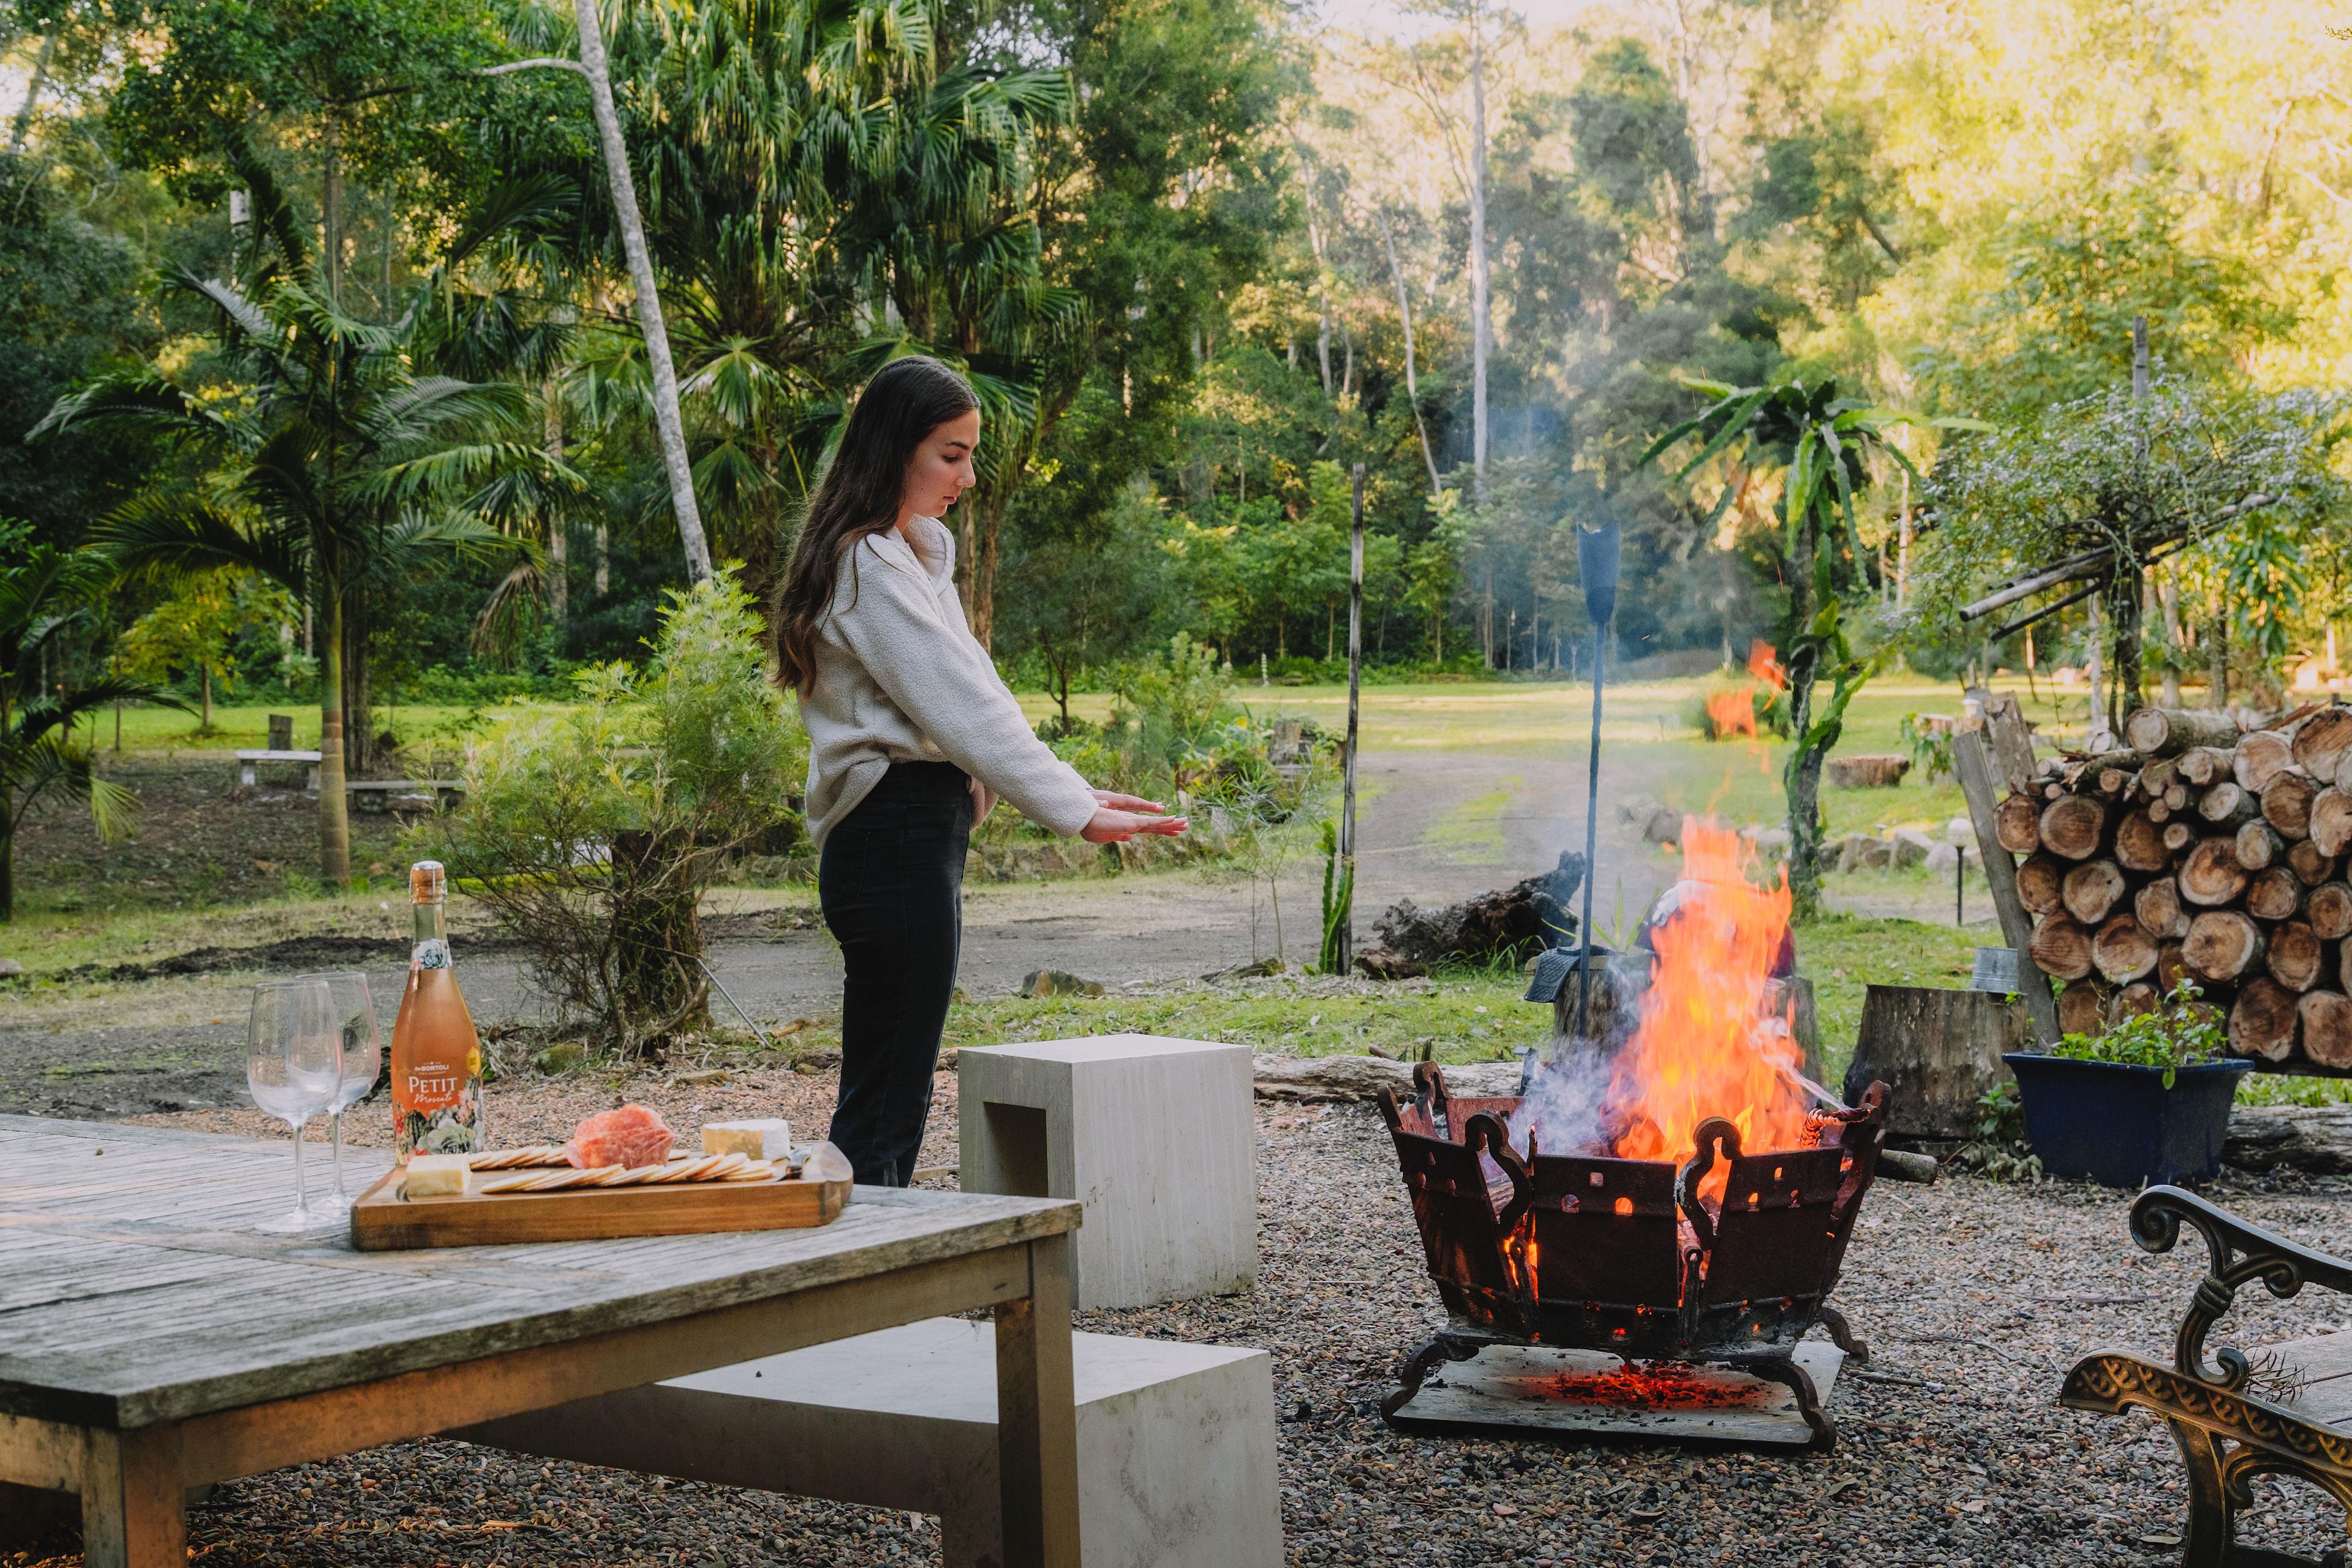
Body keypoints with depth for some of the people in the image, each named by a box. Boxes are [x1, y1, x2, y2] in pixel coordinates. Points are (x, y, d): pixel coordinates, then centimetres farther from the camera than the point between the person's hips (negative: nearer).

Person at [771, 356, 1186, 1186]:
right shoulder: (871, 567, -13)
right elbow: (962, 708, -17)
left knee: (883, 1103, 11)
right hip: (895, 839, -10)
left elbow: (971, 697, 18)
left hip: (921, 840, 10)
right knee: (882, 1112, -9)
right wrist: (1075, 812, -17)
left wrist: (1075, 787, 9)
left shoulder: (914, 552, 19)